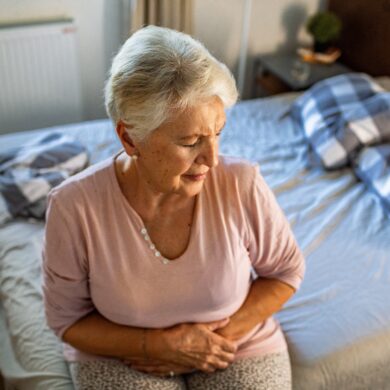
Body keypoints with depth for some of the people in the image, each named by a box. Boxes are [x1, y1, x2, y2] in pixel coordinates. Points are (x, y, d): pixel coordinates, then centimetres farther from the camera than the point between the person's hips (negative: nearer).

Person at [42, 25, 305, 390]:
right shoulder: (74, 207, -22)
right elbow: (67, 319, -9)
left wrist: (225, 333, -14)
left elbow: (286, 271, -3)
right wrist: (161, 344, -19)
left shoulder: (242, 184, -20)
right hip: (121, 356, -1)